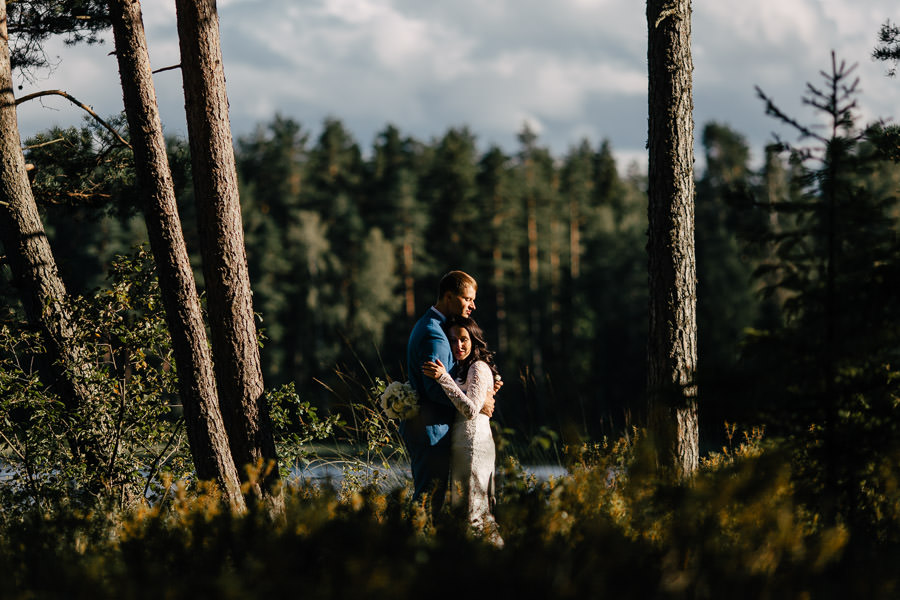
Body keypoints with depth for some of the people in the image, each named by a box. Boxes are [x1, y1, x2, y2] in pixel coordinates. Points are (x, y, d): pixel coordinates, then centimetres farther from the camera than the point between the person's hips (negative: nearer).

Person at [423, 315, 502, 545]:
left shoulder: (478, 368, -11)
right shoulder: (463, 369, 19)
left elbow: (471, 410, -23)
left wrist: (444, 378, -28)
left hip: (473, 443, -10)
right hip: (462, 445, 10)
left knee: (474, 513, -10)